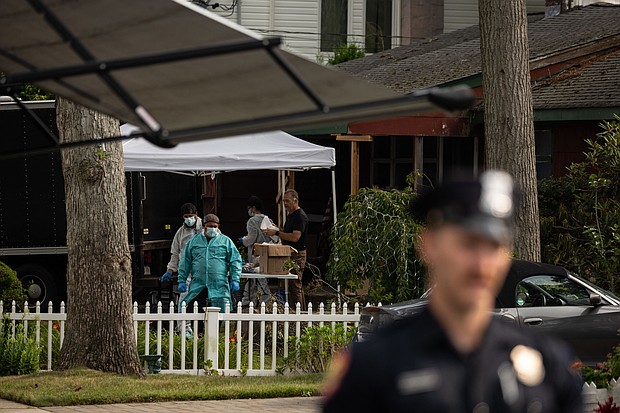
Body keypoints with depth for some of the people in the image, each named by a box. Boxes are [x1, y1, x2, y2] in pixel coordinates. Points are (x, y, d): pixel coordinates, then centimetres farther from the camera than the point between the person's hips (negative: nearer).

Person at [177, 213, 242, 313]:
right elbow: (185, 263, 17)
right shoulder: (194, 241, 14)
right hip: (197, 287, 2)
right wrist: (182, 280, 10)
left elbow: (235, 261, 7)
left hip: (219, 287, -2)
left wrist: (235, 280, -4)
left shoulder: (226, 241, 10)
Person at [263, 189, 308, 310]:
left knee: (294, 286, -11)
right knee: (297, 286, 11)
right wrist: (274, 231, 9)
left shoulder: (300, 216, -14)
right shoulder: (290, 215, 18)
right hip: (290, 254, 10)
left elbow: (295, 237, -23)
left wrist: (276, 233, -20)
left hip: (297, 254, -10)